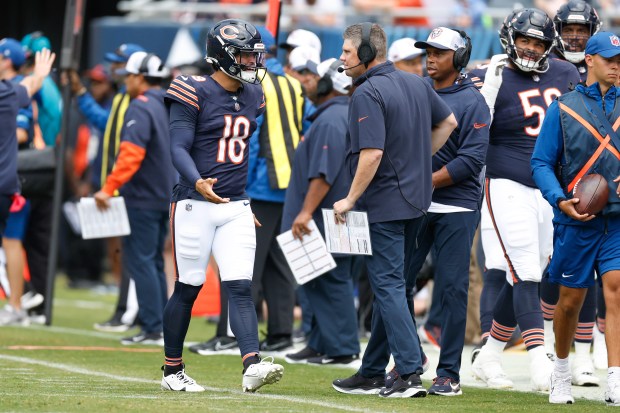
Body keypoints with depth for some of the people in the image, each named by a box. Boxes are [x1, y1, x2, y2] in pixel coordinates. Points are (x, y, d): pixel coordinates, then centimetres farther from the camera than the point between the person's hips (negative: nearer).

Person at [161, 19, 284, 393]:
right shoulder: (195, 93, -8)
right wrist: (197, 182, -32)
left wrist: (250, 202, 20)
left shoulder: (253, 96, 12)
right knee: (188, 288, 3)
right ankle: (172, 370, 16)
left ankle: (253, 367, -19)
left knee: (241, 288, -7)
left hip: (236, 208, 5)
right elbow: (179, 148, -14)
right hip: (195, 205, -5)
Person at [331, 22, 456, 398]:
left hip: (383, 205, -9)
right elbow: (448, 122, 21)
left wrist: (351, 199, -15)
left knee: (388, 286, -6)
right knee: (389, 285, 14)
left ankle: (410, 374, -13)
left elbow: (372, 154, -24)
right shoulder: (416, 83, 9)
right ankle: (373, 374, 21)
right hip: (416, 200, 9)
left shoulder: (368, 94, -17)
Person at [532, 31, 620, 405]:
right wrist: (561, 200, -15)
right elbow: (542, 163, 0)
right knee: (571, 299, 8)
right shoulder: (563, 109, 1)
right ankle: (561, 373, 31)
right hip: (576, 221, -1)